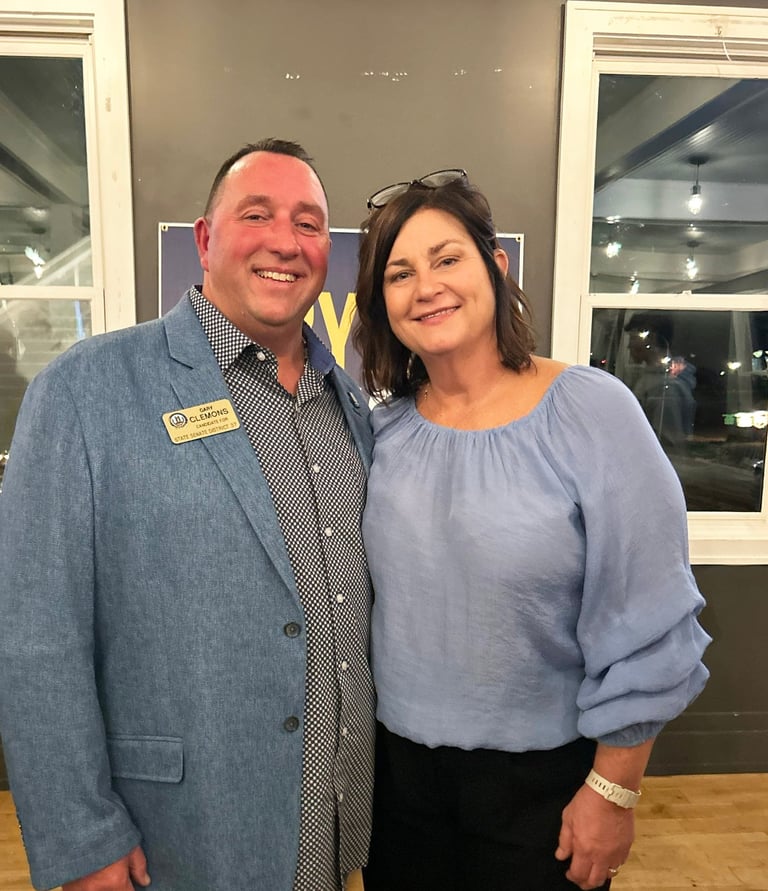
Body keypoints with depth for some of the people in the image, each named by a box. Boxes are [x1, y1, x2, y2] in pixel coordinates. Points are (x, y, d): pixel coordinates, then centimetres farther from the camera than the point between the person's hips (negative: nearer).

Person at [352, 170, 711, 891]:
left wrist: (612, 792, -9)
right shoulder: (383, 429, -5)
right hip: (399, 768, 4)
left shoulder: (593, 411, -18)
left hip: (543, 778, -3)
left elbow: (646, 631, -14)